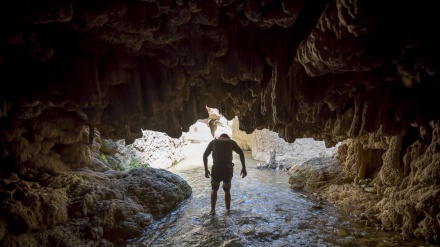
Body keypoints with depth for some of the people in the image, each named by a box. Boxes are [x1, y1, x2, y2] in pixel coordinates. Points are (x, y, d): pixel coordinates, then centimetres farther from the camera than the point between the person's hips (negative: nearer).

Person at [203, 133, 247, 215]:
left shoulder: (213, 142, 16)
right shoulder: (231, 142, 15)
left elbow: (205, 155, 9)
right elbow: (241, 153, 1)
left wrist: (206, 169, 13)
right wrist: (244, 168, 0)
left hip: (216, 168, 0)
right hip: (228, 169, 0)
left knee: (214, 189, 22)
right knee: (227, 190, 23)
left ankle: (212, 210, 15)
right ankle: (228, 210, 28)